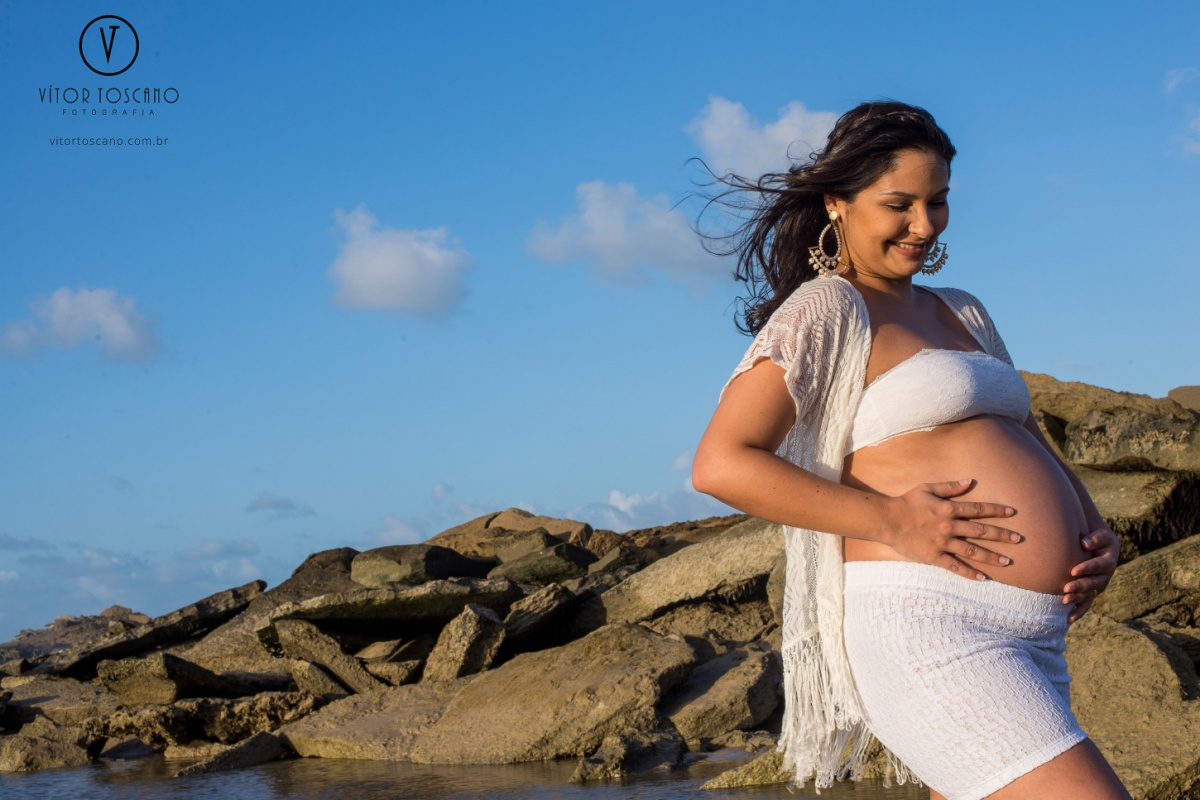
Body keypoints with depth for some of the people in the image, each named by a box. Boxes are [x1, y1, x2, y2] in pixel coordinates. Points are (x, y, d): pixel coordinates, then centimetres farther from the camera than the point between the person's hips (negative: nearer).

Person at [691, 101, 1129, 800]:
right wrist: (892, 520, -16)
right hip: (925, 626, -9)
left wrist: (1096, 532, 9)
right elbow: (719, 464, -10)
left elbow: (1031, 445, 30)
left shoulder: (963, 315, 23)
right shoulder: (824, 311, -1)